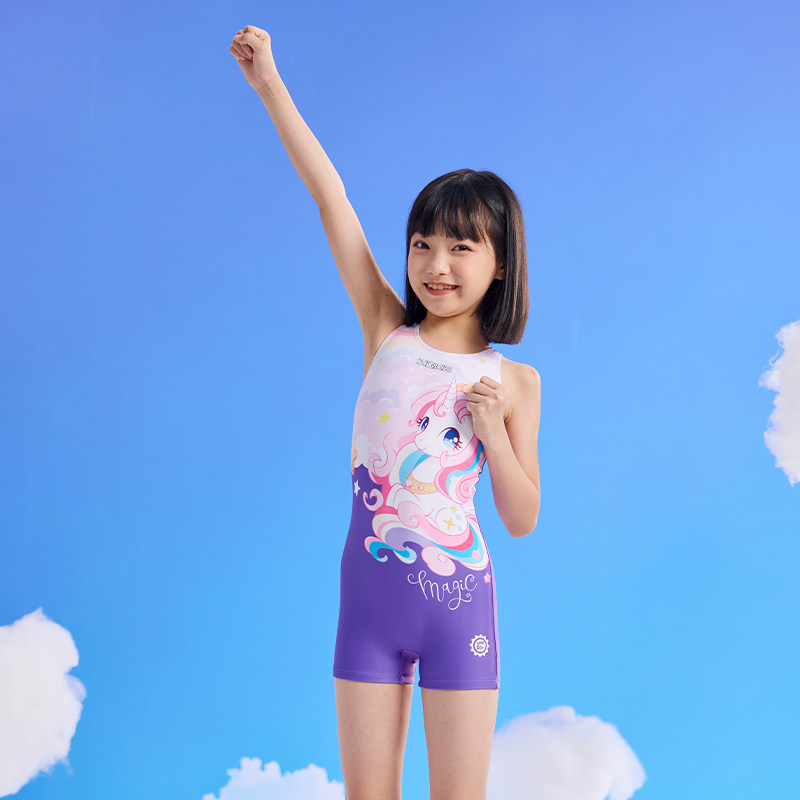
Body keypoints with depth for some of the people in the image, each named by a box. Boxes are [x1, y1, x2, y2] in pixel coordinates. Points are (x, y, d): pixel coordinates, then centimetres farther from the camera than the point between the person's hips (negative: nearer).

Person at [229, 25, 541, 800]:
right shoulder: (386, 331, 3)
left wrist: (493, 434, -13)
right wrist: (270, 84, -4)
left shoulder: (513, 381, 1)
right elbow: (330, 198, -2)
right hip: (370, 592, 2)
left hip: (458, 598, -1)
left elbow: (522, 520, 3)